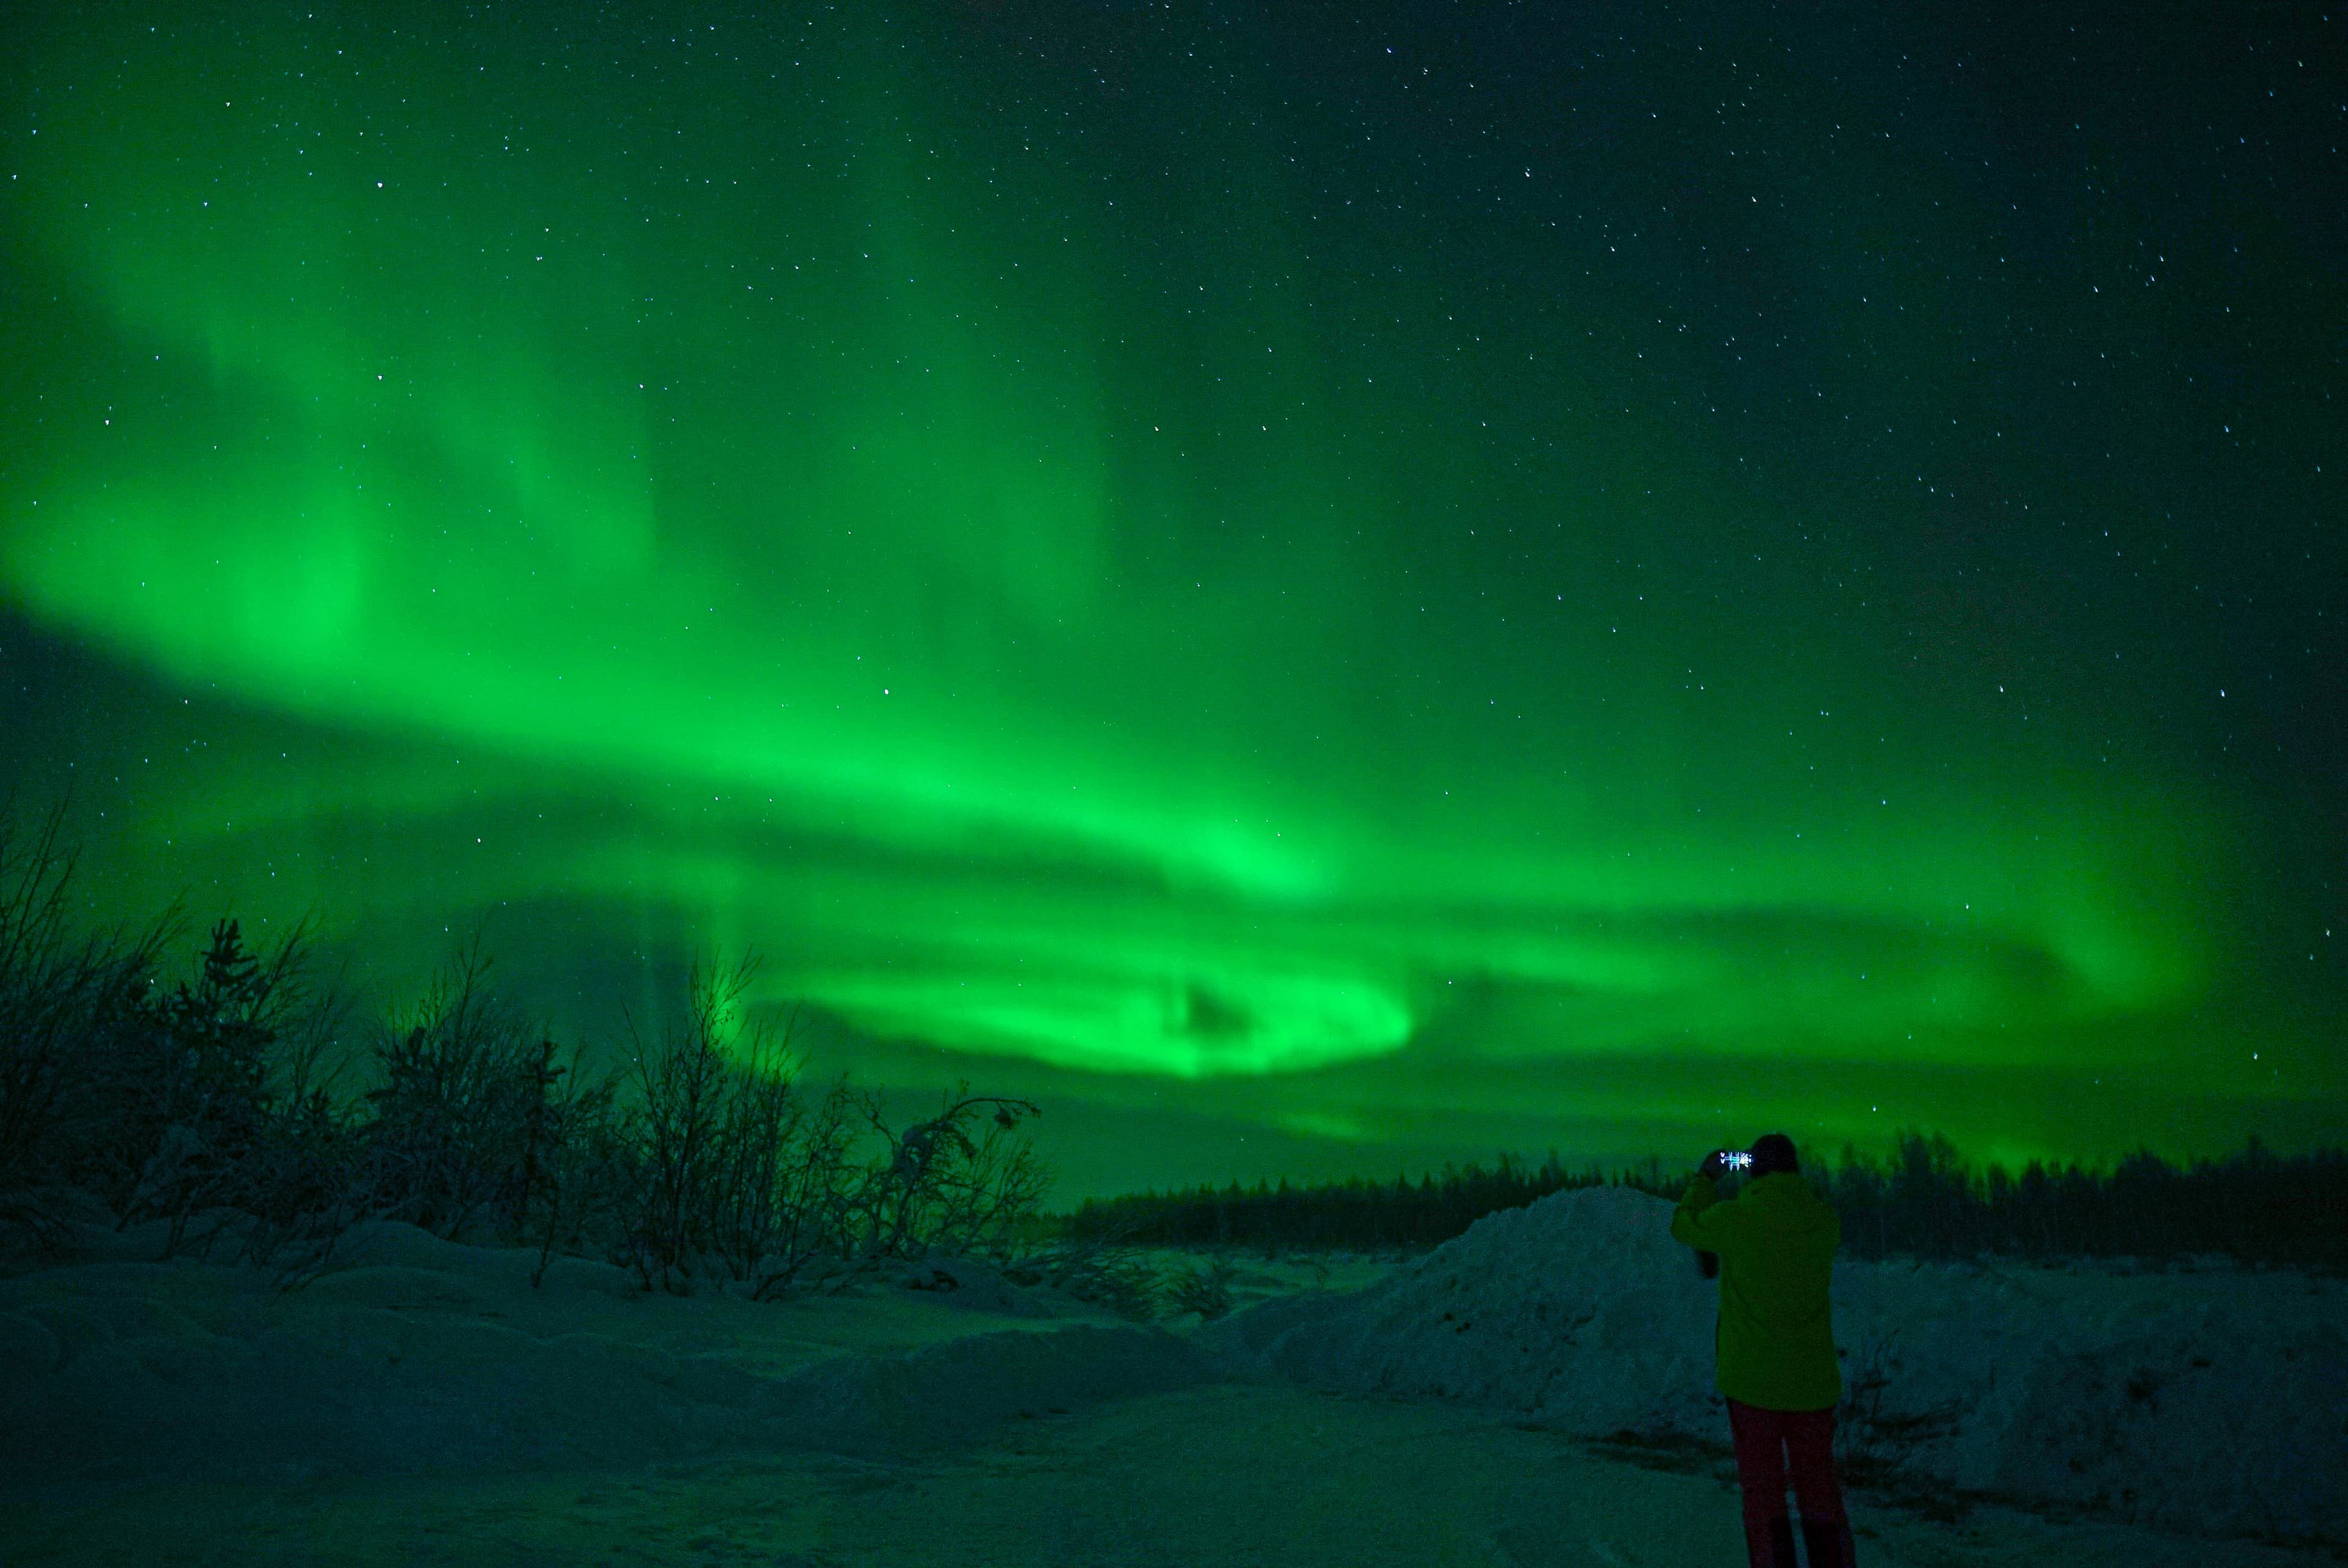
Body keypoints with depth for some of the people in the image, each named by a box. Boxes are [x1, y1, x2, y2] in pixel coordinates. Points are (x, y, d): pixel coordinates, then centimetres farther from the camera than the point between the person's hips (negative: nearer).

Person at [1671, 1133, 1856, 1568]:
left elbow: (1683, 1226, 6)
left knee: (1763, 1492, 5)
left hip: (1752, 1379, -3)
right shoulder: (1824, 1219, -5)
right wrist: (1789, 1184, 19)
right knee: (1820, 1491, 13)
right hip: (1813, 1379, 3)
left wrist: (1705, 1178, 18)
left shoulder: (1735, 1217, -13)